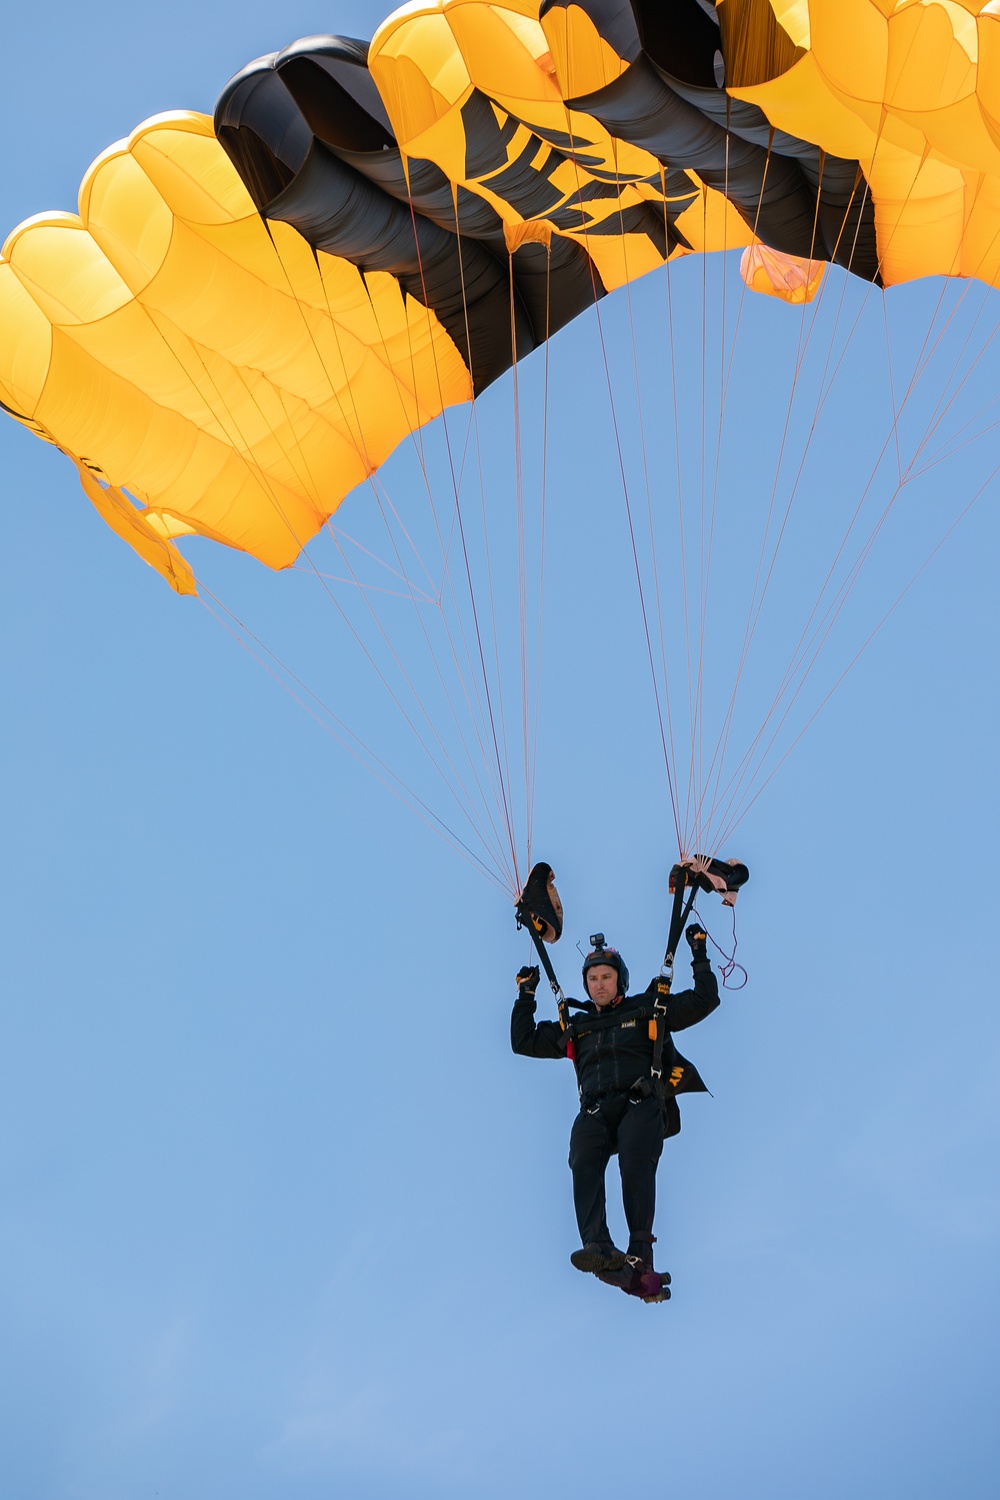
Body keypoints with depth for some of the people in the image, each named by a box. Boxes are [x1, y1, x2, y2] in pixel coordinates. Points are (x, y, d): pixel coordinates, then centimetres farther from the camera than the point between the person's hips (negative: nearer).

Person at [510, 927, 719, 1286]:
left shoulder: (648, 1010, 23)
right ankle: (598, 1247, -46)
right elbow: (524, 1042, 36)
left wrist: (700, 958, 19)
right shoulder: (575, 1027, 31)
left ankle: (640, 1252, -38)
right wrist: (526, 996, 32)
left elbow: (704, 1001, 23)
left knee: (634, 1158, -33)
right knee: (584, 1161, -30)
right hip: (595, 1111, 2)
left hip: (642, 1103, -2)